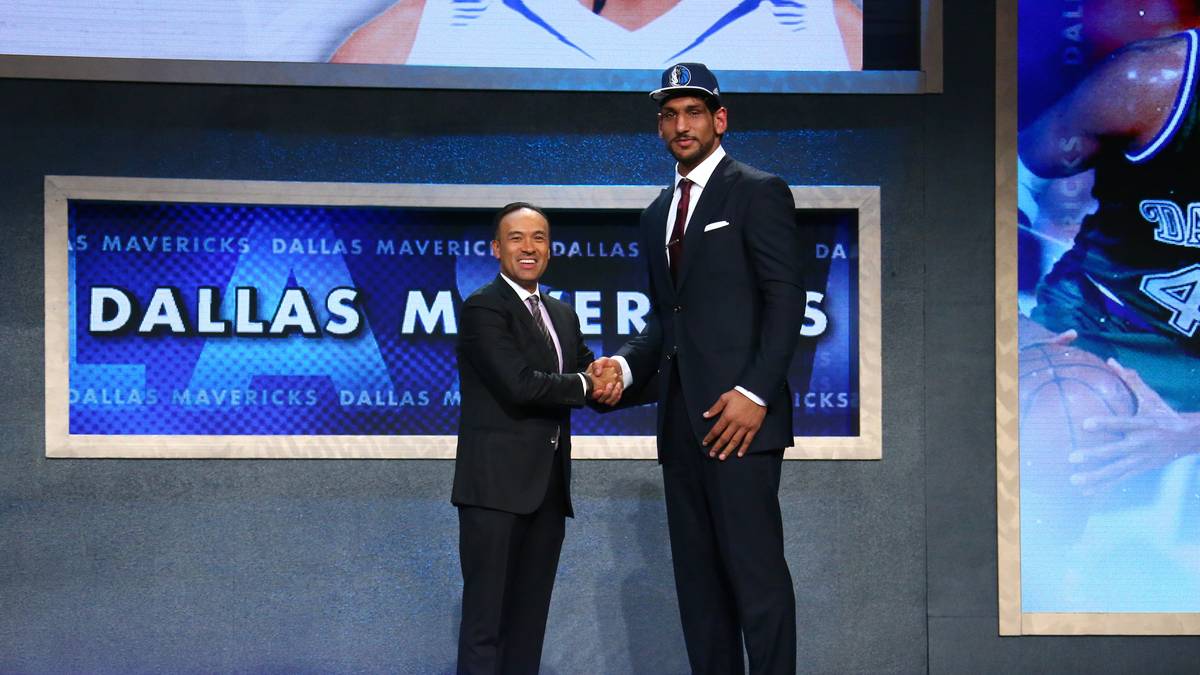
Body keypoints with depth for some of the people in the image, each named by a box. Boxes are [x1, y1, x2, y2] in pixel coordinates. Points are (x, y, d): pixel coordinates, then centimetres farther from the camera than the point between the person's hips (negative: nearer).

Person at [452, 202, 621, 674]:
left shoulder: (563, 315, 18)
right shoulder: (483, 308, -7)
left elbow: (592, 382, 15)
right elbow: (520, 385, -19)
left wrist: (609, 382, -9)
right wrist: (585, 384, -5)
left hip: (548, 485, 8)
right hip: (496, 482, -8)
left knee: (530, 621, 9)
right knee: (486, 618, -6)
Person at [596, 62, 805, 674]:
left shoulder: (759, 193, -1)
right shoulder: (657, 214, 21)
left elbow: (786, 301, -8)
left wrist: (754, 393, -17)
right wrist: (627, 365, 3)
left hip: (738, 416, -7)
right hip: (681, 418, 7)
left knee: (755, 571, -10)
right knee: (697, 573, 8)